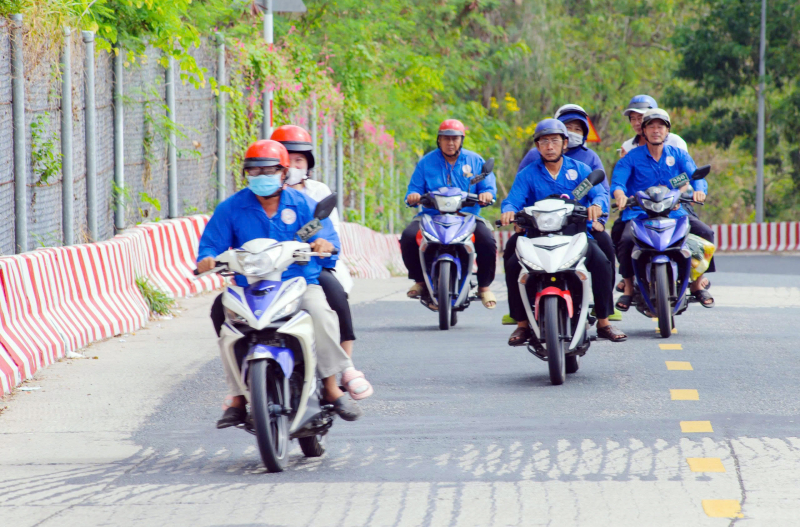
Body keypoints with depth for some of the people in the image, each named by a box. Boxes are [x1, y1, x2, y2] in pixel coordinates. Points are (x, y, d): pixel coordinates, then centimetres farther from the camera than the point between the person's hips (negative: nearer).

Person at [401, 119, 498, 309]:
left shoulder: (475, 161, 11)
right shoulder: (426, 162, 12)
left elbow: (488, 186, 5)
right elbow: (415, 188, 8)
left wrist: (486, 194, -19)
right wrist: (413, 196, -17)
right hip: (432, 215, 1)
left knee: (487, 241, -28)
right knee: (408, 236, -27)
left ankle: (484, 286, -7)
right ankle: (420, 281, -6)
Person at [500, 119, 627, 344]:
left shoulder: (580, 169, 12)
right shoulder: (528, 174, 11)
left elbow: (600, 193, -1)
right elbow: (514, 199, -3)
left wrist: (597, 205, -26)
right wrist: (509, 211, -28)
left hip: (577, 234, 0)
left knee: (601, 262, -28)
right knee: (513, 265, -26)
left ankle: (604, 322, -16)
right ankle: (522, 324, -13)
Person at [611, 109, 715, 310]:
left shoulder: (678, 154, 10)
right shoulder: (631, 158, 4)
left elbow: (695, 175, -3)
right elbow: (617, 180, -9)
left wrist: (699, 190, -28)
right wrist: (620, 195, -34)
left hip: (674, 211, 2)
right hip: (639, 214, -2)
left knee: (706, 233, -19)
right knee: (626, 240, -32)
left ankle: (697, 284, -1)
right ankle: (628, 287, -9)